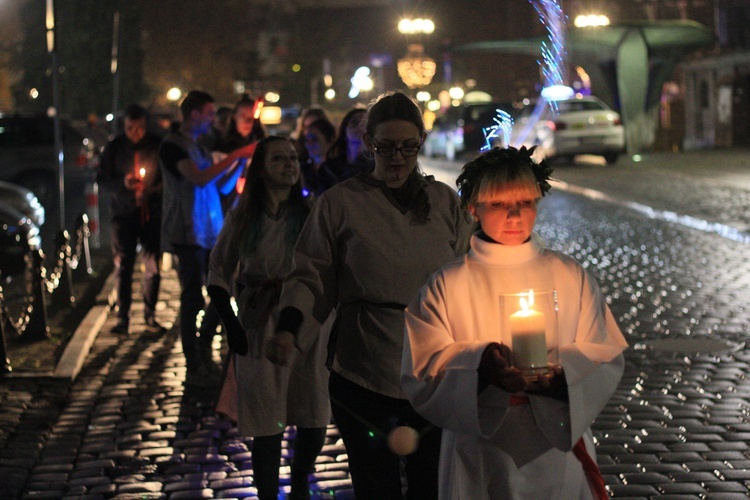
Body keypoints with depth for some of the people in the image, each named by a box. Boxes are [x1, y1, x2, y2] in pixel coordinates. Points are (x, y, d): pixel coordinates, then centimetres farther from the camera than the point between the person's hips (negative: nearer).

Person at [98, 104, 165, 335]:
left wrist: (153, 190, -15)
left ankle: (150, 316, 13)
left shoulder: (157, 146, -1)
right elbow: (104, 178, 5)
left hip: (152, 213, 0)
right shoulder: (113, 148, 3)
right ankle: (122, 318, 0)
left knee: (153, 267, 1)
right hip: (123, 213, 0)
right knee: (122, 266, -5)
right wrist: (122, 184, -15)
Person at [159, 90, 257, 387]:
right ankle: (194, 367, 1)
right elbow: (200, 179, -23)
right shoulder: (173, 145, -9)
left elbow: (220, 186, 19)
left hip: (211, 233, 8)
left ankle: (204, 354, 23)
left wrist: (242, 161, 8)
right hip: (188, 236, -8)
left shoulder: (199, 145, 19)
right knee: (192, 300, -5)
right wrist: (236, 156, -20)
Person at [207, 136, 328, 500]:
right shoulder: (242, 220, 1)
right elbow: (219, 276, 7)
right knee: (267, 423, 1)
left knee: (314, 419, 6)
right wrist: (231, 325, -4)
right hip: (259, 329, -1)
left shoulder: (311, 215, 0)